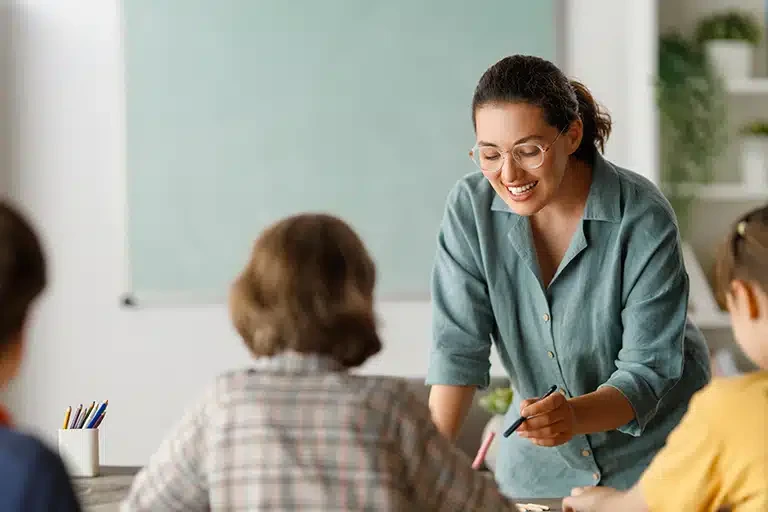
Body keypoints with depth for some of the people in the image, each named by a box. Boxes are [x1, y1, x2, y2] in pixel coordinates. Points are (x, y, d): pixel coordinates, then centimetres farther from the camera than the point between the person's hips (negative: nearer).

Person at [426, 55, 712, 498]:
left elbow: (647, 369, -25)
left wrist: (575, 415, -45)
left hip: (655, 446, -2)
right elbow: (459, 345, -18)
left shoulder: (644, 219, -25)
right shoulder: (471, 207, -16)